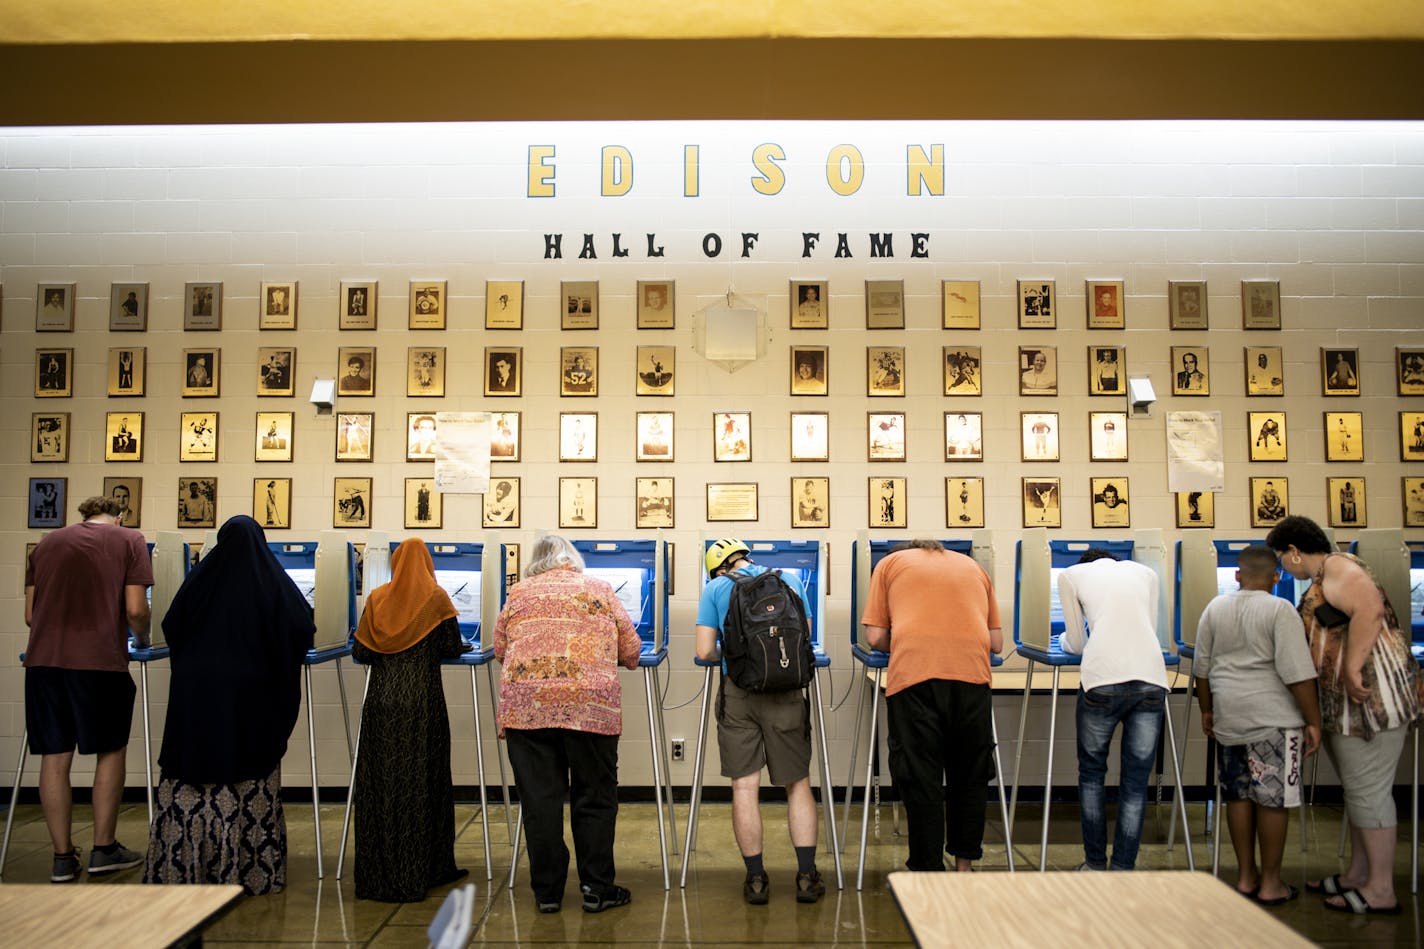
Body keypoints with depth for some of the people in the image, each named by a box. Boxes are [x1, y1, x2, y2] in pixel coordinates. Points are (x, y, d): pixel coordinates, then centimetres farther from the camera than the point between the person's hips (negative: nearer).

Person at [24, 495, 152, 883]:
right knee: (111, 751, 11)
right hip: (101, 660, -3)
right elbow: (135, 609, -3)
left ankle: (62, 857, 15)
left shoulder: (46, 543, 17)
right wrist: (142, 637, 16)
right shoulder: (128, 540, 6)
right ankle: (104, 850, 17)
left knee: (54, 757, 9)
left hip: (44, 658, 4)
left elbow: (30, 615, 16)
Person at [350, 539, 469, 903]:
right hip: (422, 699, -3)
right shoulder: (436, 597, -1)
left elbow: (360, 653, 6)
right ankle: (422, 870, 12)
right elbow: (453, 648, -3)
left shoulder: (377, 598, 7)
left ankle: (377, 872, 15)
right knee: (422, 778, 5)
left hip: (381, 698, 3)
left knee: (379, 778, 8)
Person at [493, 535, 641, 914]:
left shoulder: (519, 592, 12)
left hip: (526, 704, 1)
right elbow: (631, 651, 12)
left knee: (539, 800, 8)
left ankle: (547, 891, 16)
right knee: (594, 797, 10)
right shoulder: (600, 590, 10)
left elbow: (500, 649, 19)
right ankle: (596, 889, 15)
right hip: (591, 705, -1)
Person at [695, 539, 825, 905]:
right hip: (786, 693, 1)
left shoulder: (715, 588, 4)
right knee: (798, 783, 11)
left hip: (737, 692, -1)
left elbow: (705, 651, -1)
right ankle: (807, 876, 12)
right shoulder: (791, 580, 10)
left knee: (744, 785, 5)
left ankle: (756, 879, 11)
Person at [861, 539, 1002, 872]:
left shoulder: (891, 562, 20)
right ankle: (964, 864, 29)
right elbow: (997, 641, 21)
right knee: (969, 774, 18)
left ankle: (929, 872, 11)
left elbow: (875, 636, 11)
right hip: (972, 674, 3)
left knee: (920, 779, 6)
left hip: (914, 674, -3)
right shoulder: (973, 567, 27)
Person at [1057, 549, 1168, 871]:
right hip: (1152, 677, 2)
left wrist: (1065, 641, 44)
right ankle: (1123, 869, 13)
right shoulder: (1145, 572, 27)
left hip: (1103, 678, -2)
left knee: (1091, 773, 17)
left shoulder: (1072, 575, 19)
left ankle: (1095, 864, 20)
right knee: (1135, 782, 10)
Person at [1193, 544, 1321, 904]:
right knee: (1273, 798, 4)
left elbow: (1202, 669, 11)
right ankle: (1270, 883, 12)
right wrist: (1313, 721, -6)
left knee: (1238, 795, 13)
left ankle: (1245, 875, 22)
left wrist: (1207, 710, 22)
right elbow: (1297, 673, -13)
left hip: (1228, 716, 5)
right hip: (1272, 718, -5)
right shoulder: (1280, 610, -9)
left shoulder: (1214, 608, 6)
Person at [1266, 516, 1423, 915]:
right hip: (1346, 703, 11)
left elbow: (1369, 611, -27)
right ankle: (1358, 875, 25)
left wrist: (1352, 669, -29)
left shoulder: (1338, 567, -11)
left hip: (1371, 695, -11)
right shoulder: (1323, 579, 20)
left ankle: (1380, 890, 3)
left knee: (1368, 791, -5)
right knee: (1358, 789, 16)